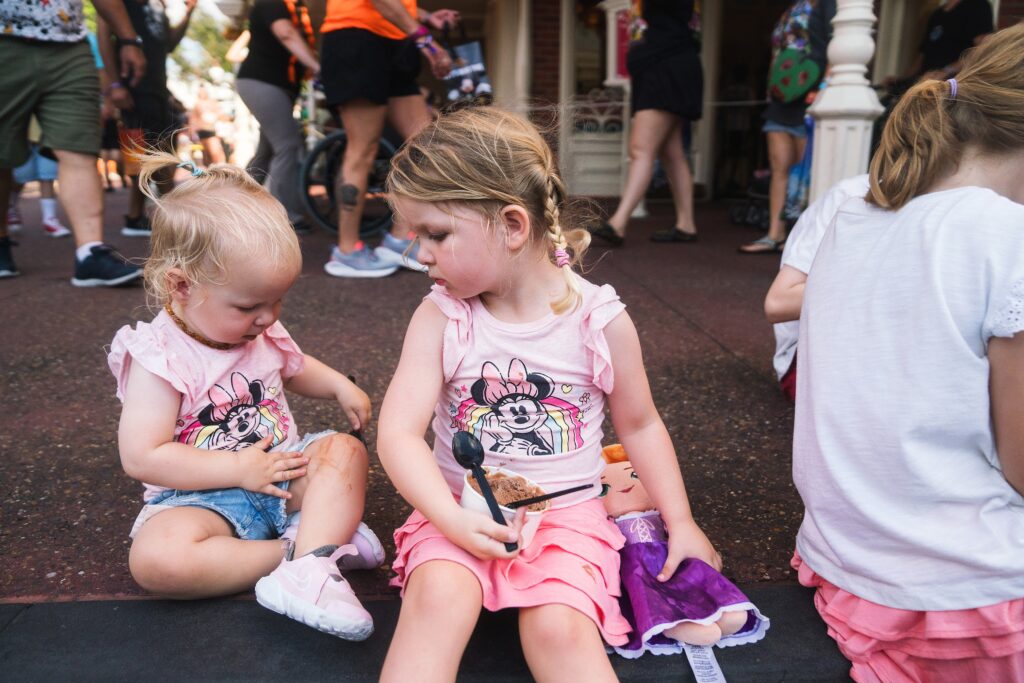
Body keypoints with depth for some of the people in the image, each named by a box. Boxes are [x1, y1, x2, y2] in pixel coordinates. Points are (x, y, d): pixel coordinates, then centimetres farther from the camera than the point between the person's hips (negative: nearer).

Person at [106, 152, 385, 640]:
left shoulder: (263, 333, 4)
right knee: (155, 557, -33)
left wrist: (339, 385, 6)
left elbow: (294, 368, 27)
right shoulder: (159, 358, -15)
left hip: (284, 470, 5)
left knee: (344, 450, -21)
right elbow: (141, 457, -19)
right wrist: (239, 468, -20)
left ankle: (308, 569, -36)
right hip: (207, 497, -5)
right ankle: (309, 546, -28)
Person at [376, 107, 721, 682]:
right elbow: (399, 431, -12)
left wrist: (681, 522, 6)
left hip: (566, 511, -1)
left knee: (559, 628, -25)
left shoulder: (603, 321, -8)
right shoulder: (440, 318, -6)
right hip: (460, 510, 1)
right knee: (438, 596, -27)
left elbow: (639, 424, 6)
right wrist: (452, 520, -26)